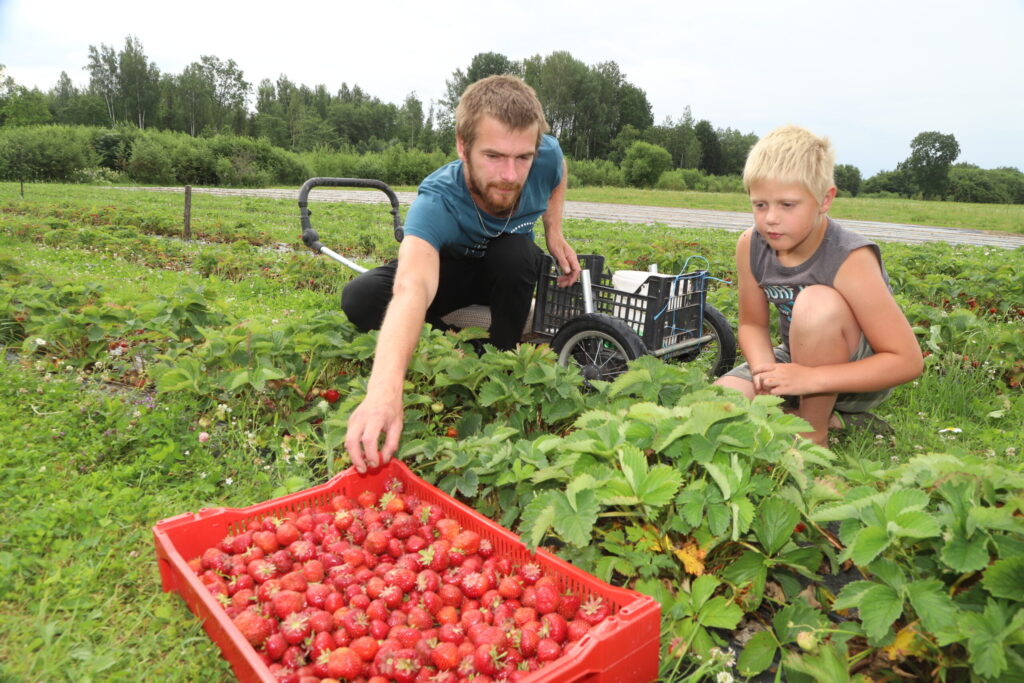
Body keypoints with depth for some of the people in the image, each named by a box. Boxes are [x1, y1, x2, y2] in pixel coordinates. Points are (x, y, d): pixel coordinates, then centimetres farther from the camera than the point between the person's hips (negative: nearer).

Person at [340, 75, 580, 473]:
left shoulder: (545, 156, -28)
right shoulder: (436, 203, -41)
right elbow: (412, 289, -60)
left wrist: (554, 232, -15)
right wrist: (385, 388, -76)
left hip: (510, 274, 2)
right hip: (449, 271, -2)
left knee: (514, 252, -35)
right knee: (360, 299, -27)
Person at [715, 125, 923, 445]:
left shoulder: (850, 260, -29)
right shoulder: (750, 246, -13)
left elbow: (908, 361, -28)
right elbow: (752, 324, -2)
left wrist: (810, 378, -38)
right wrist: (764, 371, -25)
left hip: (856, 375, -5)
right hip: (799, 360, 5)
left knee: (818, 302, -35)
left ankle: (815, 431, -14)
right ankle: (830, 416, 5)